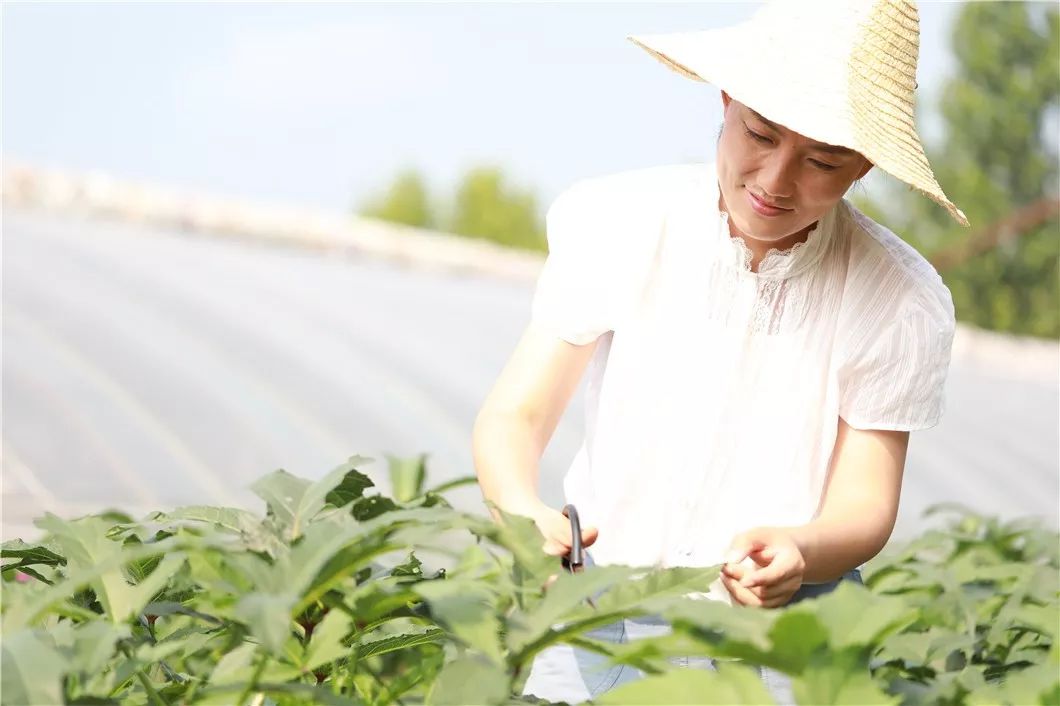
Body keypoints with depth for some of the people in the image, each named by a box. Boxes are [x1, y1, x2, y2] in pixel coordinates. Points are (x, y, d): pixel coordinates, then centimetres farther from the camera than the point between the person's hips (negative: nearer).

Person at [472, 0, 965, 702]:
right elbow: (512, 417, -5)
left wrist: (798, 554, -29)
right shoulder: (613, 221, -7)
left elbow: (864, 508, -5)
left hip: (781, 641, 0)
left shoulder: (902, 302, -10)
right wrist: (525, 514, -28)